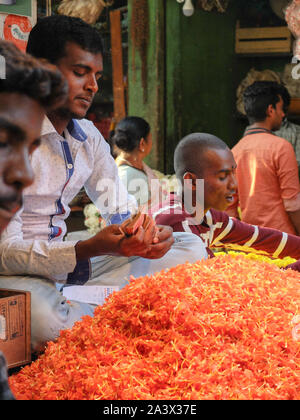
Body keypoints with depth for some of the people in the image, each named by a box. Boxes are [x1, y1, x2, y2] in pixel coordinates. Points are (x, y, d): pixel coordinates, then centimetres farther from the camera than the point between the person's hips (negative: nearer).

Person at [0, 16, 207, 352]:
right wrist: (89, 249, -34)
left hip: (62, 260, 8)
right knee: (48, 321, -43)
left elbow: (123, 210, 15)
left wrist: (148, 236, -10)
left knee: (190, 249, 3)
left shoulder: (88, 137, 8)